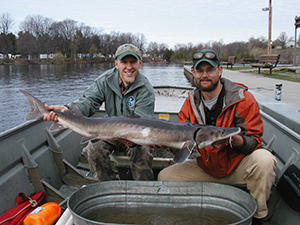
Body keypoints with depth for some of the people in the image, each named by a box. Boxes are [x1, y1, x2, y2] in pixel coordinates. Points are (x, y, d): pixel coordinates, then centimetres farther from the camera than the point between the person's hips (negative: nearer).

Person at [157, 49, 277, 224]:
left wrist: (232, 139, -37)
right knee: (165, 177, -8)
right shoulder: (191, 102, 0)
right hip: (207, 168, 4)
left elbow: (254, 140, -16)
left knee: (263, 159, -35)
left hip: (238, 166, -3)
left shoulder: (243, 99, -13)